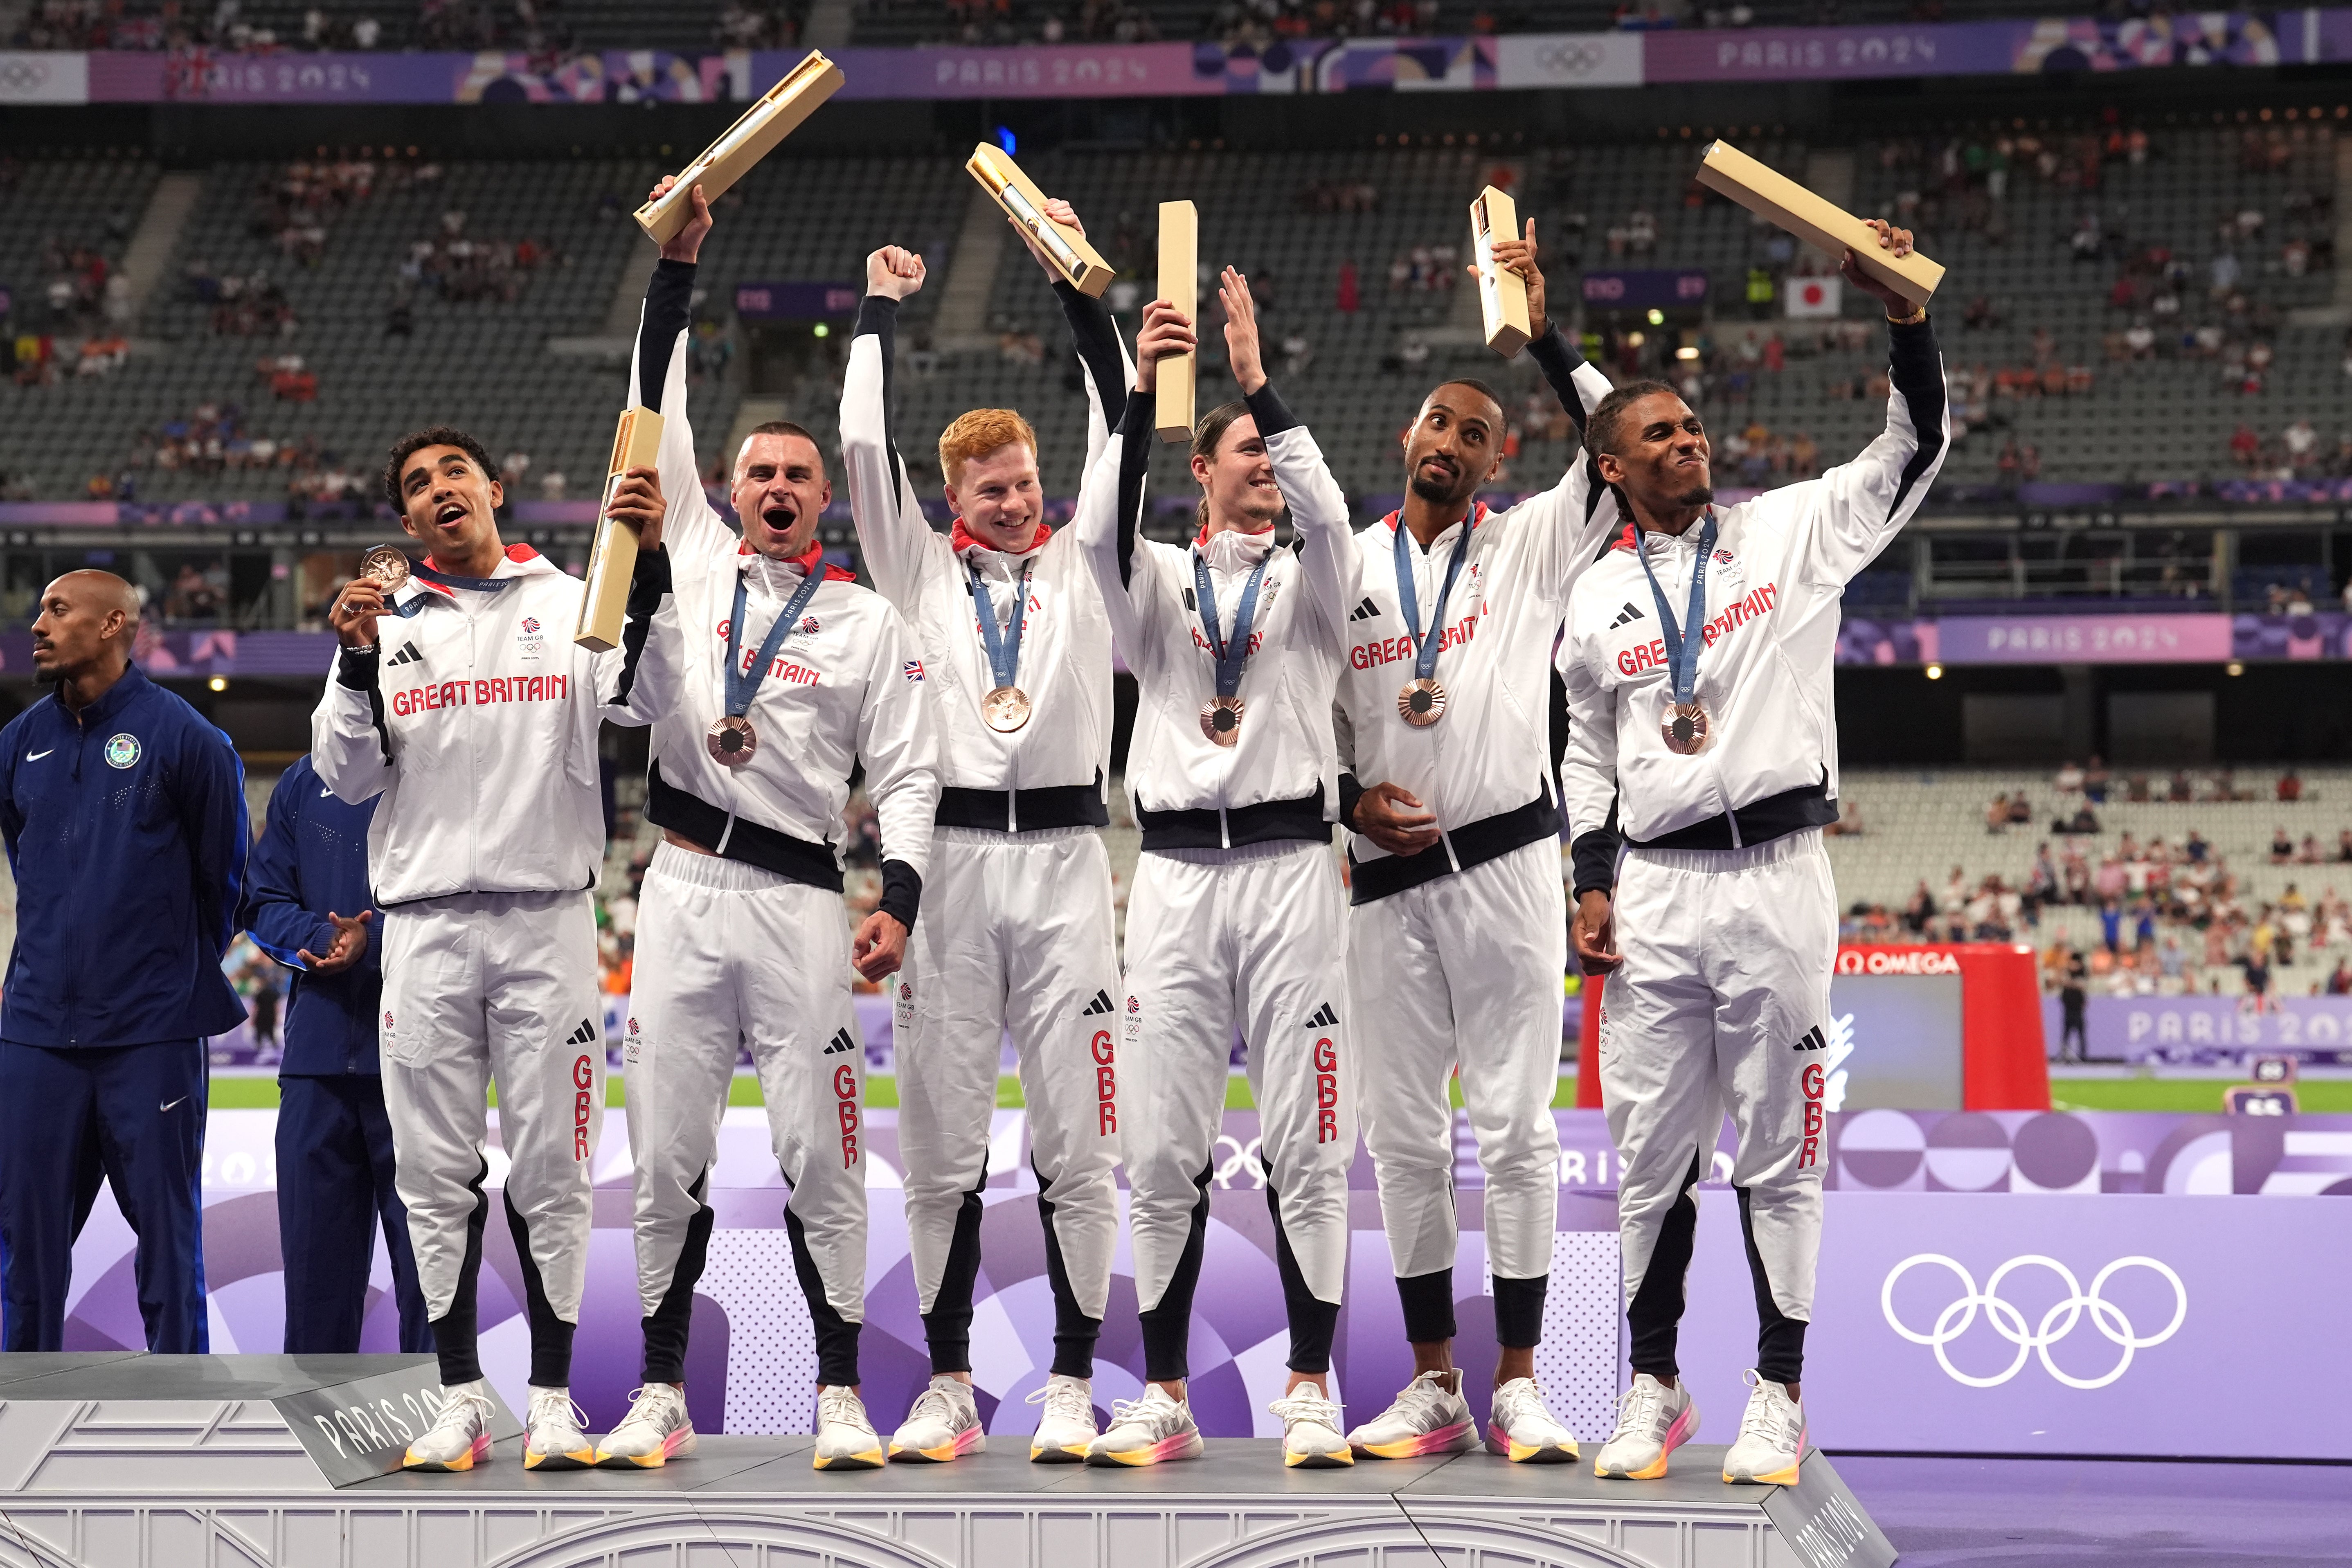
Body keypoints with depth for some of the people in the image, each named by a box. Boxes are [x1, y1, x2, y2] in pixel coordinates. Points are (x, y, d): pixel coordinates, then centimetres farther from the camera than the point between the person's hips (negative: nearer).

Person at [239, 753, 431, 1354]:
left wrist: (374, 943, -18)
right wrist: (321, 937, -9)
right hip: (316, 1054, 4)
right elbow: (260, 904, 11)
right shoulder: (304, 784, 14)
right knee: (315, 1250, 7)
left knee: (426, 1251, -1)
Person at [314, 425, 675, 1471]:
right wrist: (359, 662, -10)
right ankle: (460, 1401, 8)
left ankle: (553, 1400, 5)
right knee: (437, 1173, 2)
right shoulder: (385, 624, 12)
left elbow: (642, 700, -10)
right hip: (425, 926, 2)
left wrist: (648, 567, -21)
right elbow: (345, 776, 5)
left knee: (551, 1169, 0)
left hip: (547, 922, -2)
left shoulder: (570, 607, 7)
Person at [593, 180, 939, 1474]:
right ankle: (661, 1394, 8)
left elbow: (907, 772, 5)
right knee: (667, 1154, 2)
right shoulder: (692, 561, 13)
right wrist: (678, 264, 0)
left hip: (799, 899, -2)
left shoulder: (868, 624, 9)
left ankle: (841, 1393, 1)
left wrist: (900, 897, -10)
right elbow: (656, 411, 8)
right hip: (683, 890, 2)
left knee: (819, 1152, -5)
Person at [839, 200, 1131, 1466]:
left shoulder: (1079, 566, 12)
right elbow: (865, 448, 5)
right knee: (941, 1144, 2)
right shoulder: (921, 571, 12)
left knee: (1076, 1143, -2)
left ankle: (1071, 1387, 3)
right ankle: (948, 1387, 9)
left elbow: (1117, 426, 7)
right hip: (948, 857, 0)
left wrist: (1077, 283, 4)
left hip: (1065, 859, 0)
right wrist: (880, 313, 11)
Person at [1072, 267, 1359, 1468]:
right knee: (1163, 1153, 1)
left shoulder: (1309, 581, 11)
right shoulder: (1157, 583, 12)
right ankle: (1164, 1398, 7)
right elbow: (1100, 532, -10)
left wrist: (1256, 376, -19)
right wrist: (1145, 390, -21)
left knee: (1307, 1147, -3)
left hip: (1289, 867, -1)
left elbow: (1326, 512, -12)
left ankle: (1311, 1392, 2)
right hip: (1174, 879, 1)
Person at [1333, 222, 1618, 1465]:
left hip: (1506, 863, -3)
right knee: (1403, 1136, 4)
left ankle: (1518, 1384, 2)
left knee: (1516, 1127, -3)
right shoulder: (1344, 569, 12)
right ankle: (1432, 1386, 11)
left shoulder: (1529, 547, 6)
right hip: (1386, 879, 3)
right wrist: (1350, 800, -4)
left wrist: (1544, 337, -9)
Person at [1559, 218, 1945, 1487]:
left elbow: (1916, 447, -3)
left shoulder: (1792, 533, 5)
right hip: (1654, 894, 2)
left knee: (1778, 1154, 1)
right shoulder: (1597, 600, 12)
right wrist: (1590, 885, 9)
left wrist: (1904, 315, -16)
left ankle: (1778, 1396, 9)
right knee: (1651, 1155, 6)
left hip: (1776, 877, -2)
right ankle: (1654, 1387, 18)